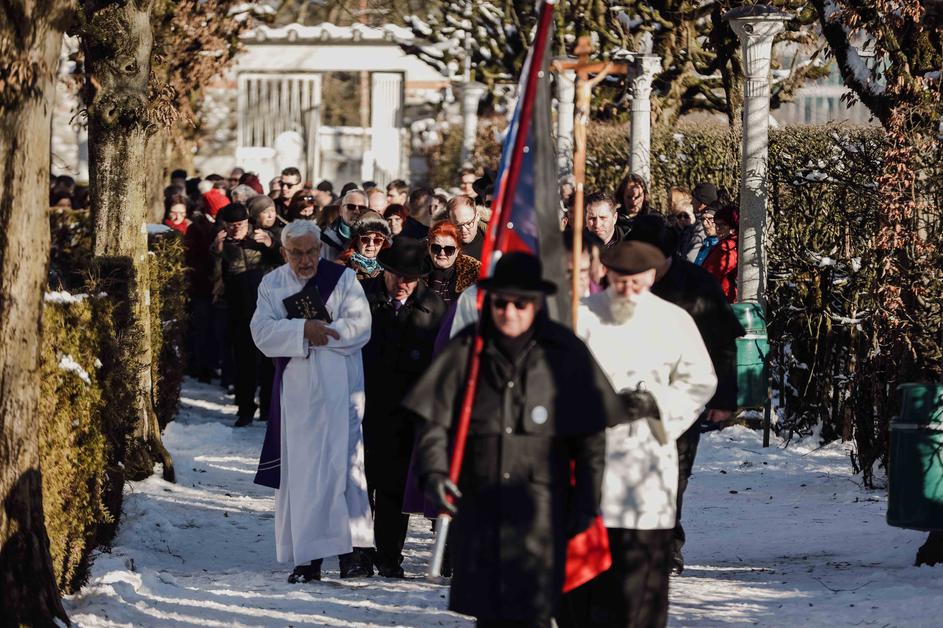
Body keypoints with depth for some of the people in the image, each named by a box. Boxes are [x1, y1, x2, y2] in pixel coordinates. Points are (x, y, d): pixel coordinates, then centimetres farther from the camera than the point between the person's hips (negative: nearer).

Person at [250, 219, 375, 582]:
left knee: (344, 463, -9)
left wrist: (316, 333, -15)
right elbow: (262, 333, -5)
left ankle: (356, 551, -10)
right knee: (300, 469, 0)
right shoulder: (272, 286, 10)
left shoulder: (343, 279, 3)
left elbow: (359, 326, -9)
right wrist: (304, 328, -18)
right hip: (296, 392, 2)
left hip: (339, 390, -2)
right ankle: (308, 557, 3)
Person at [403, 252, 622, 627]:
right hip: (478, 503, 2)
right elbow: (433, 419, 6)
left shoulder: (564, 353, 2)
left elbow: (591, 437, 7)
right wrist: (434, 470, -10)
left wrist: (586, 501, 5)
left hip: (541, 509, -2)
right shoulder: (467, 349, 5)